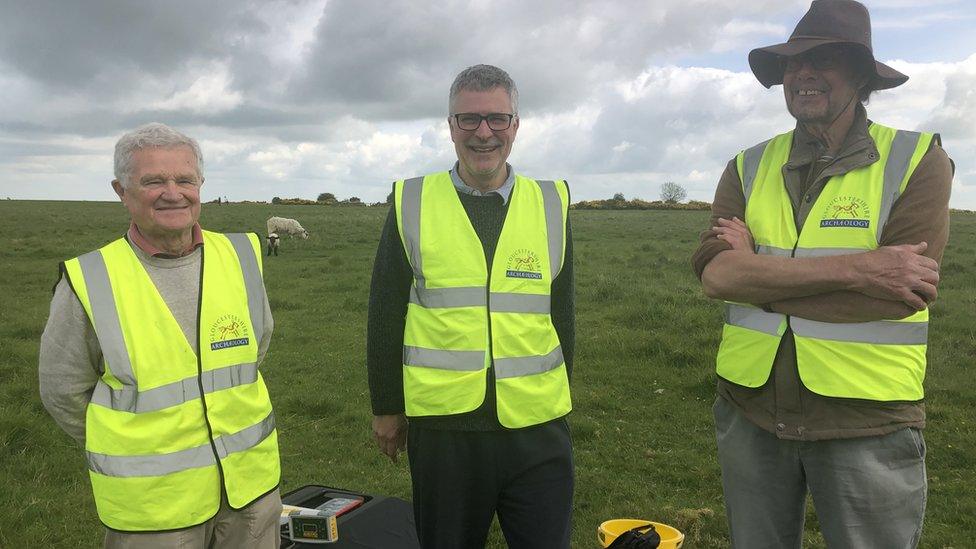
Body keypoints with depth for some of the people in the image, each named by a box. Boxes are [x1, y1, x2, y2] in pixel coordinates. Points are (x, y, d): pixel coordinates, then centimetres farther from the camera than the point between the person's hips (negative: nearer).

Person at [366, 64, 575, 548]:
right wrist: (386, 408, 6)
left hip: (538, 429, 1)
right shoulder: (411, 204, 1)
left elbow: (561, 314, 11)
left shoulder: (551, 204, 5)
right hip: (442, 425, -1)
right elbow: (385, 316, 4)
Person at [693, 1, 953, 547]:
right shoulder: (748, 169, 3)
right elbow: (715, 273, -14)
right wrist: (857, 267, -21)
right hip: (750, 411, 3)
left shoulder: (918, 161, -5)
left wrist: (758, 272, -14)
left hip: (866, 421, -2)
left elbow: (904, 294, -18)